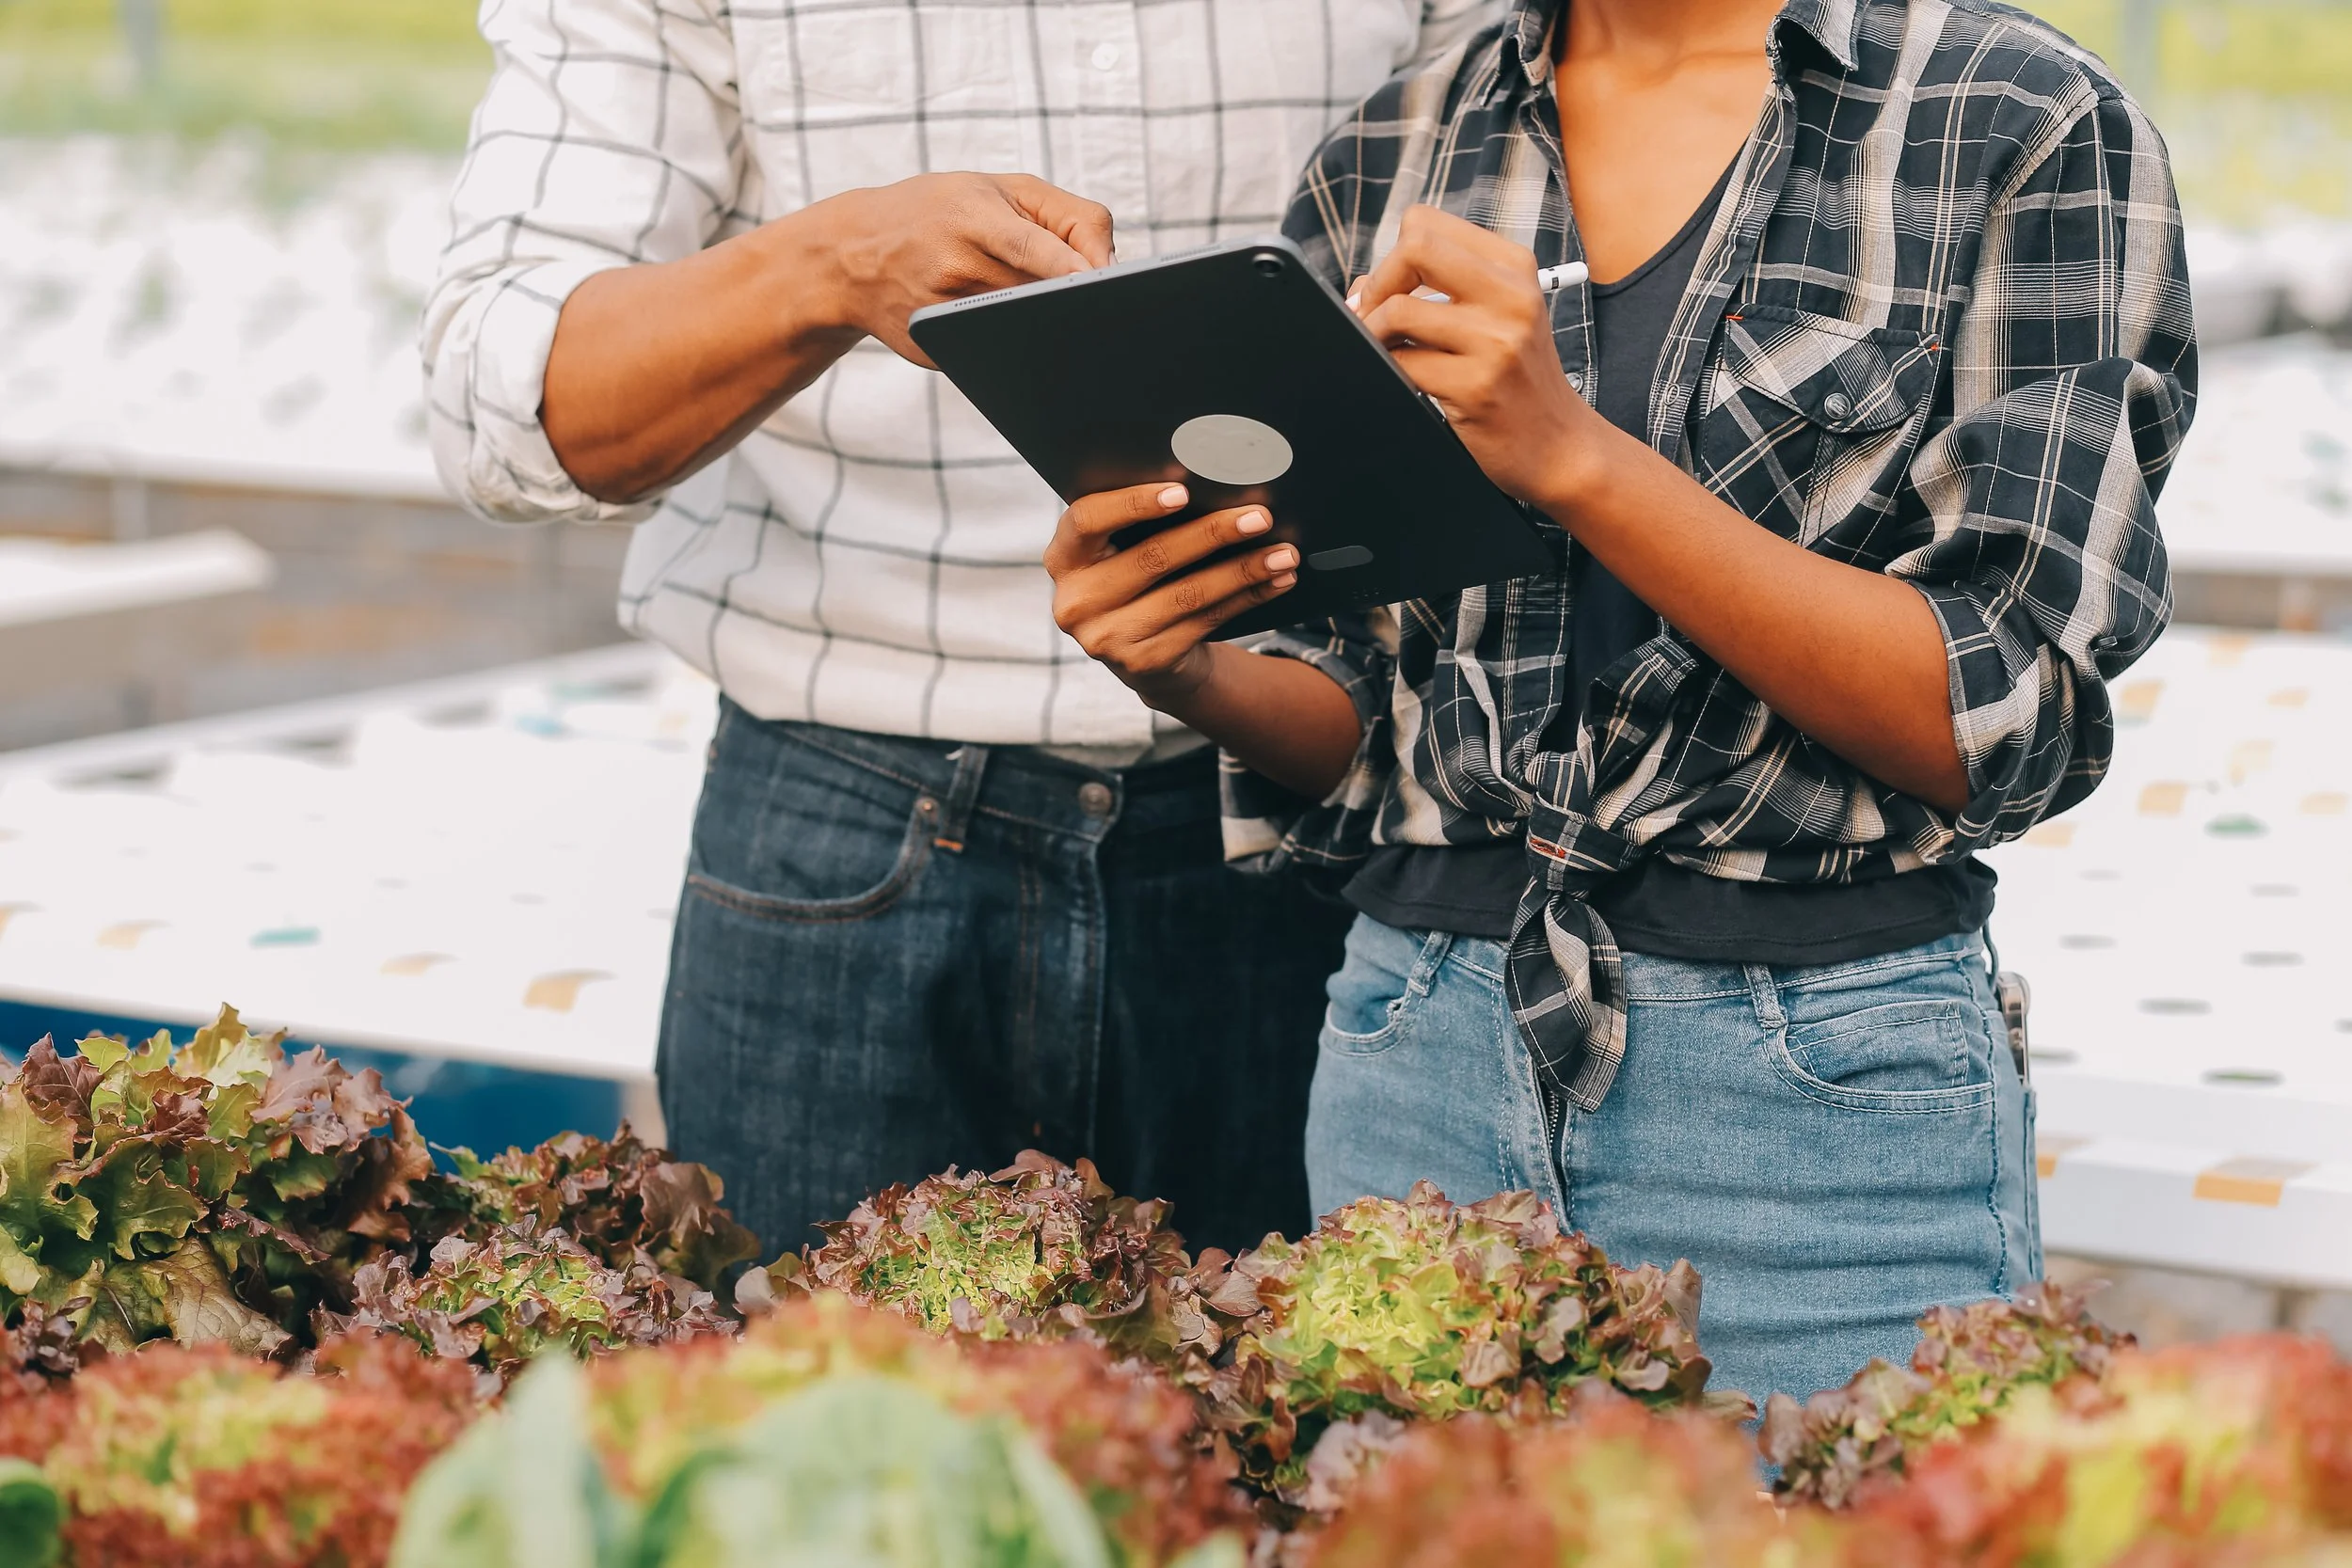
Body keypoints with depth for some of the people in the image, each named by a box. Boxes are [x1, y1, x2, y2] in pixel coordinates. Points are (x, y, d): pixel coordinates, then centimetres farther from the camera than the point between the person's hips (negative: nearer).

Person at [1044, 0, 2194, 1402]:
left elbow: (2009, 722, -14)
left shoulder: (2025, 129, -6)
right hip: (1422, 1056, 4)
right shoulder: (1384, 163, 7)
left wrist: (1578, 458, -23)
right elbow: (1363, 717, 13)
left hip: (1825, 1090, -4)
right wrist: (1190, 671, -10)